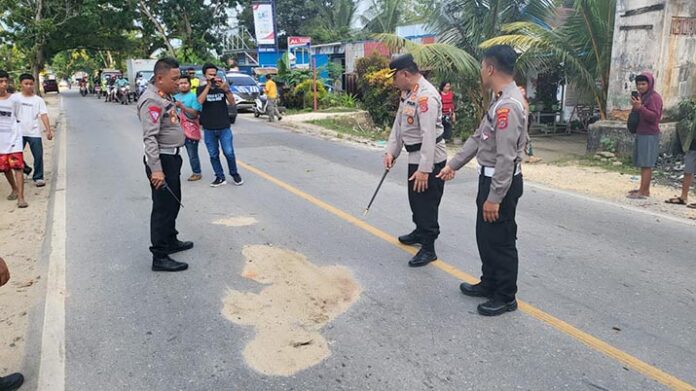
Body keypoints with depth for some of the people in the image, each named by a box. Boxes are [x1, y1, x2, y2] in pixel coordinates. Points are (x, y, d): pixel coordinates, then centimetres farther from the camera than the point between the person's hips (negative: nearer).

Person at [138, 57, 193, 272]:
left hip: (172, 157, 10)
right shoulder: (152, 101, -20)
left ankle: (170, 241, 37)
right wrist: (156, 169, -30)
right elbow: (150, 138, -26)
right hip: (162, 160, -10)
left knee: (173, 203, 21)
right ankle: (160, 257, 2)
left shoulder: (165, 96, 11)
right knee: (163, 208, -5)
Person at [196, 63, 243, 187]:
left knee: (229, 153, -4)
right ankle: (220, 177, 15)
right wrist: (208, 85, -18)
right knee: (213, 155, 5)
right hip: (209, 129, 1)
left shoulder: (222, 86, 4)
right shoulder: (201, 89, 4)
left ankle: (235, 174, 15)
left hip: (224, 127, -1)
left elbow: (232, 102, -6)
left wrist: (226, 89, -23)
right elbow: (200, 101, -16)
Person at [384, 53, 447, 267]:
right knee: (415, 199, 23)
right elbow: (399, 123, 13)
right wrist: (391, 151, 6)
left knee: (426, 203, -1)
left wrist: (424, 169, -31)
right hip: (415, 157, 10)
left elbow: (428, 134, -29)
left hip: (429, 159, -10)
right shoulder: (407, 93, 7)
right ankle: (420, 232, 43)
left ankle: (428, 248, 11)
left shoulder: (426, 96, -24)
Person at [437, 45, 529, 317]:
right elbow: (478, 138, 17)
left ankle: (506, 297, 20)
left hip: (502, 182, -10)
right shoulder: (501, 101, 10)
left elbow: (506, 157, -26)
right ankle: (489, 284, 37)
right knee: (485, 236, 20)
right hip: (490, 178, 10)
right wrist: (453, 165, 20)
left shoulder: (508, 106, -23)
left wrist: (494, 198, -24)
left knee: (500, 240, 3)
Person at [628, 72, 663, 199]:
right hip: (641, 134, 9)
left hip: (649, 135, -9)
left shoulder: (654, 97, -10)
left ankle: (643, 192, -10)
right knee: (643, 164, 10)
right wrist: (635, 106, 10)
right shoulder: (642, 96, 18)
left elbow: (654, 116, -21)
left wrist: (640, 107, -29)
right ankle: (644, 189, 15)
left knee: (646, 164, -10)